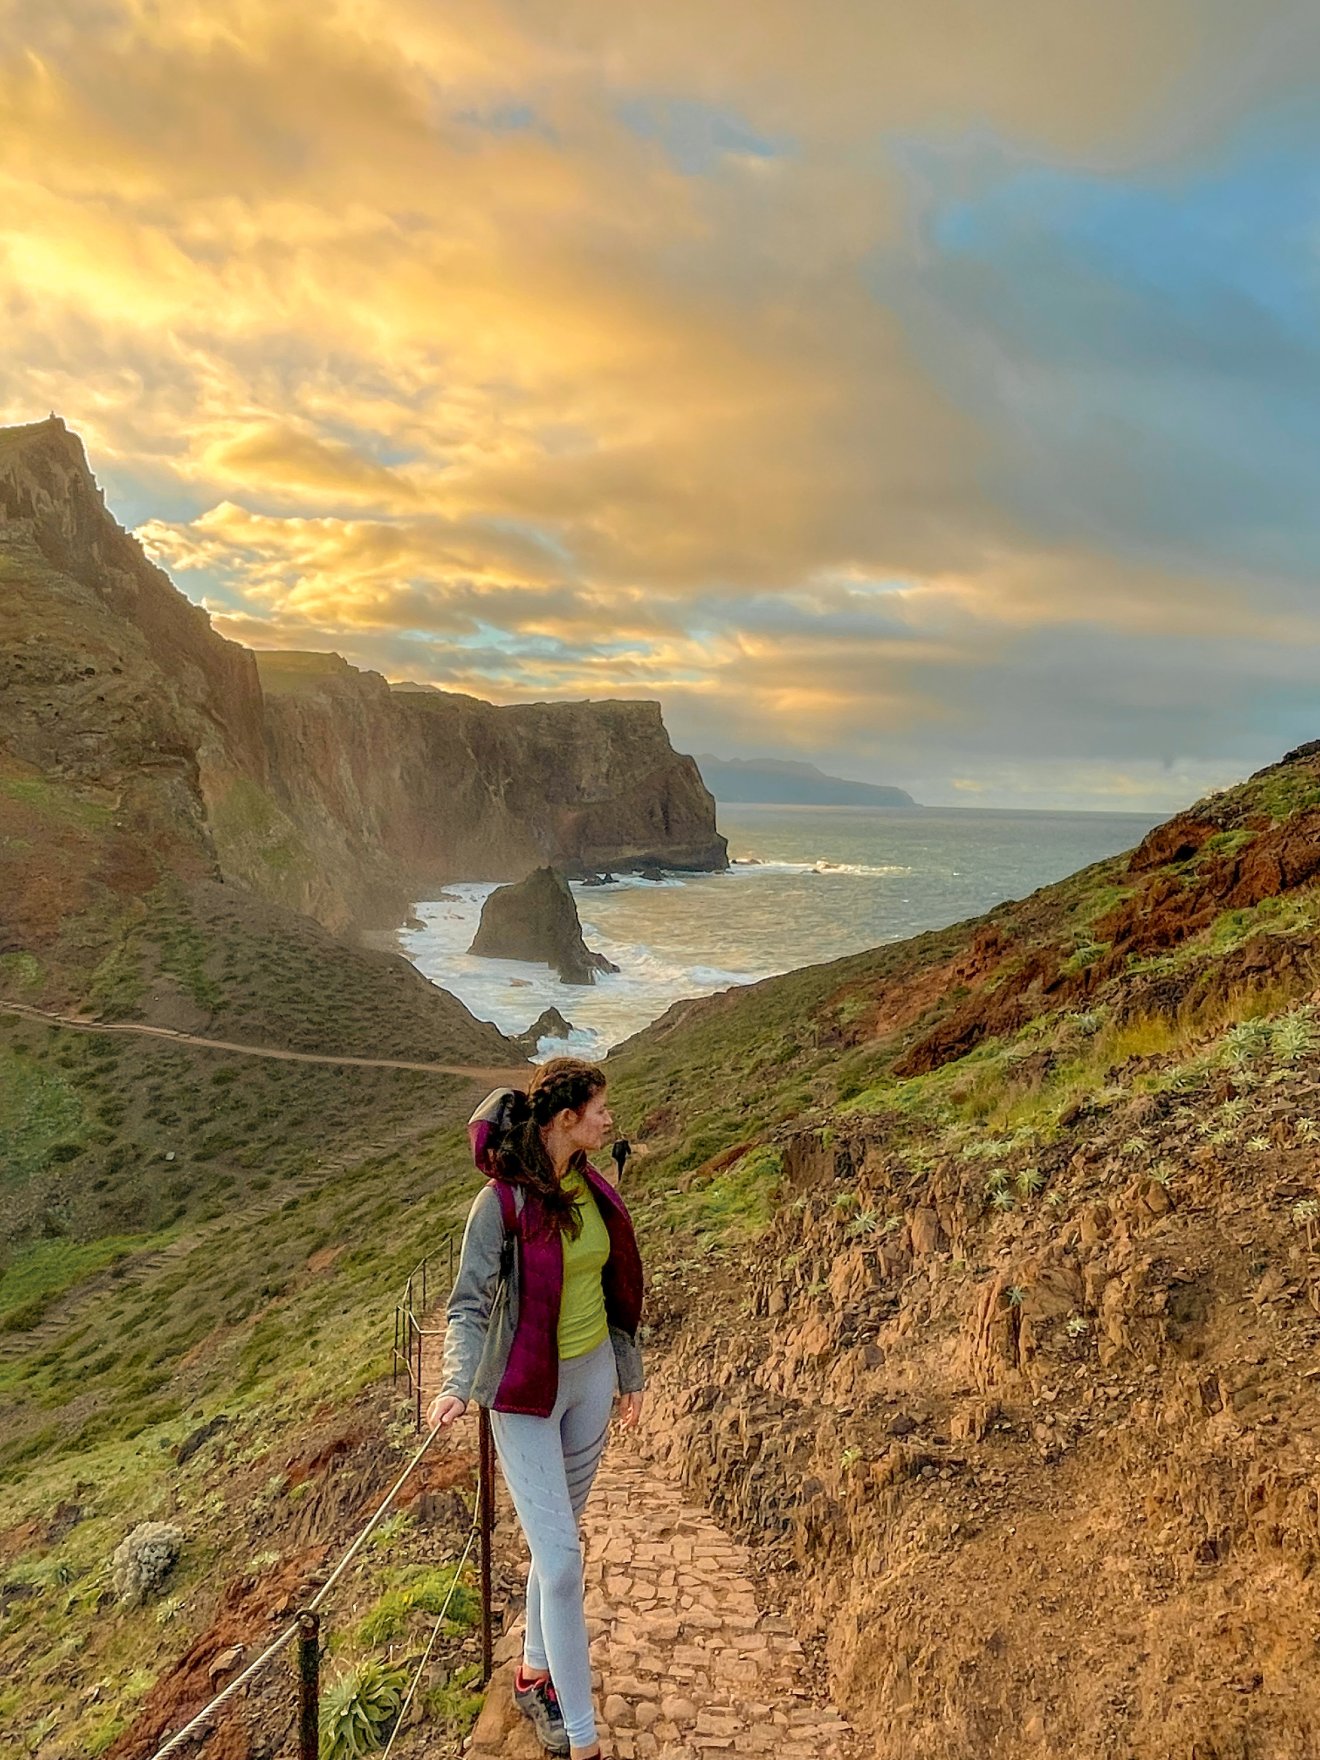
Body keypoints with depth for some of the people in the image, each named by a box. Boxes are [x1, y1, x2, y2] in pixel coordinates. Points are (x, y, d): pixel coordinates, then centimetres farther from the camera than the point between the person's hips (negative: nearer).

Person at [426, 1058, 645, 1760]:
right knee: (561, 1560, -2)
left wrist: (629, 1374, 17)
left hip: (591, 1378, 6)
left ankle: (535, 1675, 40)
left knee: (559, 1536, 19)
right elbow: (469, 1304, -20)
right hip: (526, 1393, -6)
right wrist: (458, 1385, -36)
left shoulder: (592, 1190, -1)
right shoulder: (501, 1202, -20)